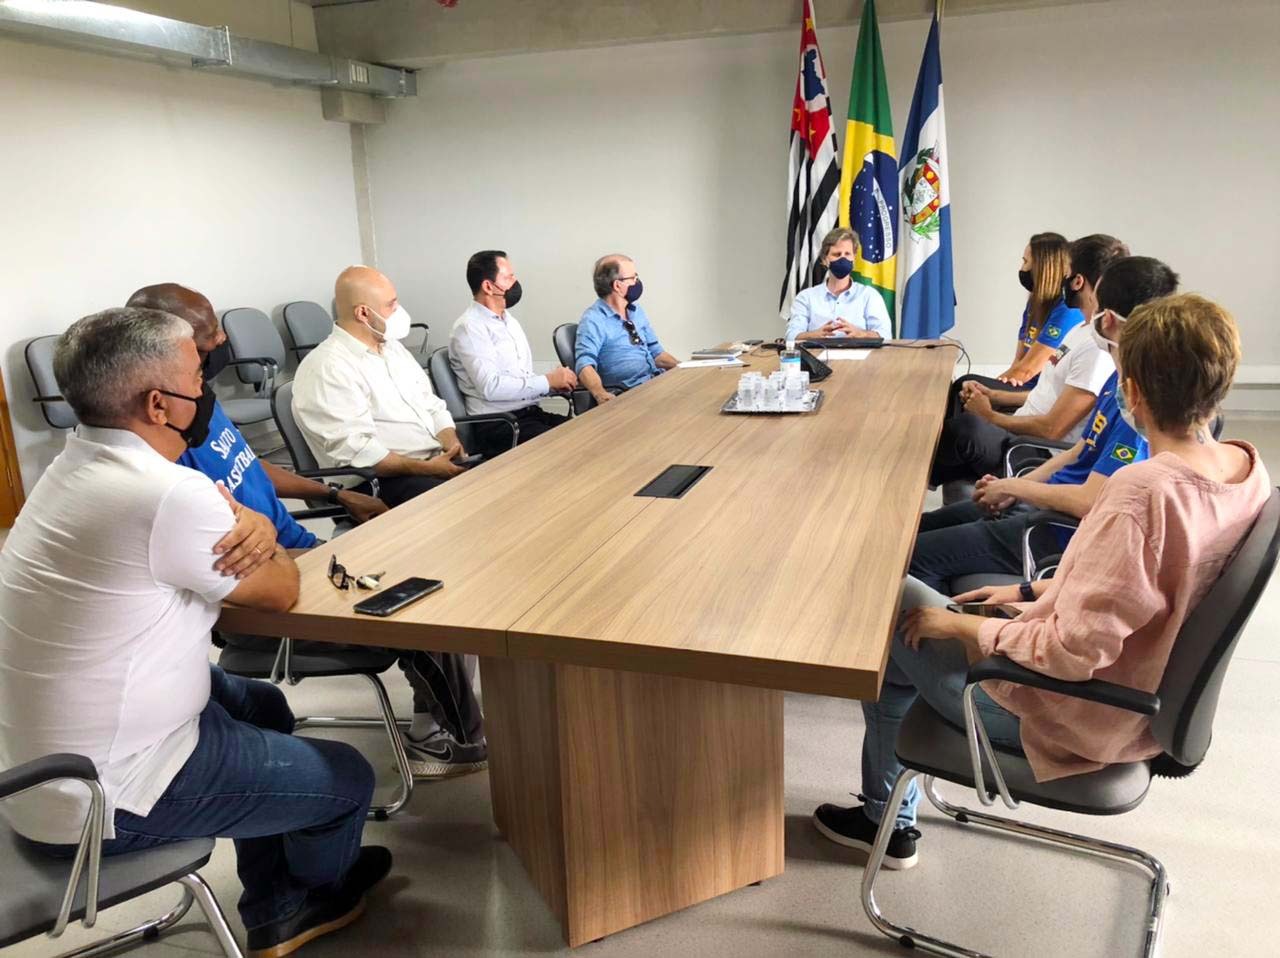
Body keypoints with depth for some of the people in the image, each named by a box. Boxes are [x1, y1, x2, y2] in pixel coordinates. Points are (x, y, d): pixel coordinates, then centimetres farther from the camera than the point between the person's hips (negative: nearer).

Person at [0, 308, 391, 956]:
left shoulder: (78, 464, 1)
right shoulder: (170, 497, -29)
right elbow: (279, 592, -13)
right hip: (101, 802, -9)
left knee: (262, 706, 26)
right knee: (347, 779, 6)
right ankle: (326, 891, 40)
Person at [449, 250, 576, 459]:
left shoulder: (509, 320, 18)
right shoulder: (470, 327, -8)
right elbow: (490, 387, -19)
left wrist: (557, 381, -2)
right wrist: (548, 381, -12)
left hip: (532, 412, 8)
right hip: (497, 425, -8)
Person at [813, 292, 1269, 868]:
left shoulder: (1142, 492, -34)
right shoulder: (1248, 471, -6)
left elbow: (1071, 652, -32)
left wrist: (961, 626, -18)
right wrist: (1037, 592, 10)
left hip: (1068, 722, -9)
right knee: (973, 591, 23)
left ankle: (887, 820, 26)